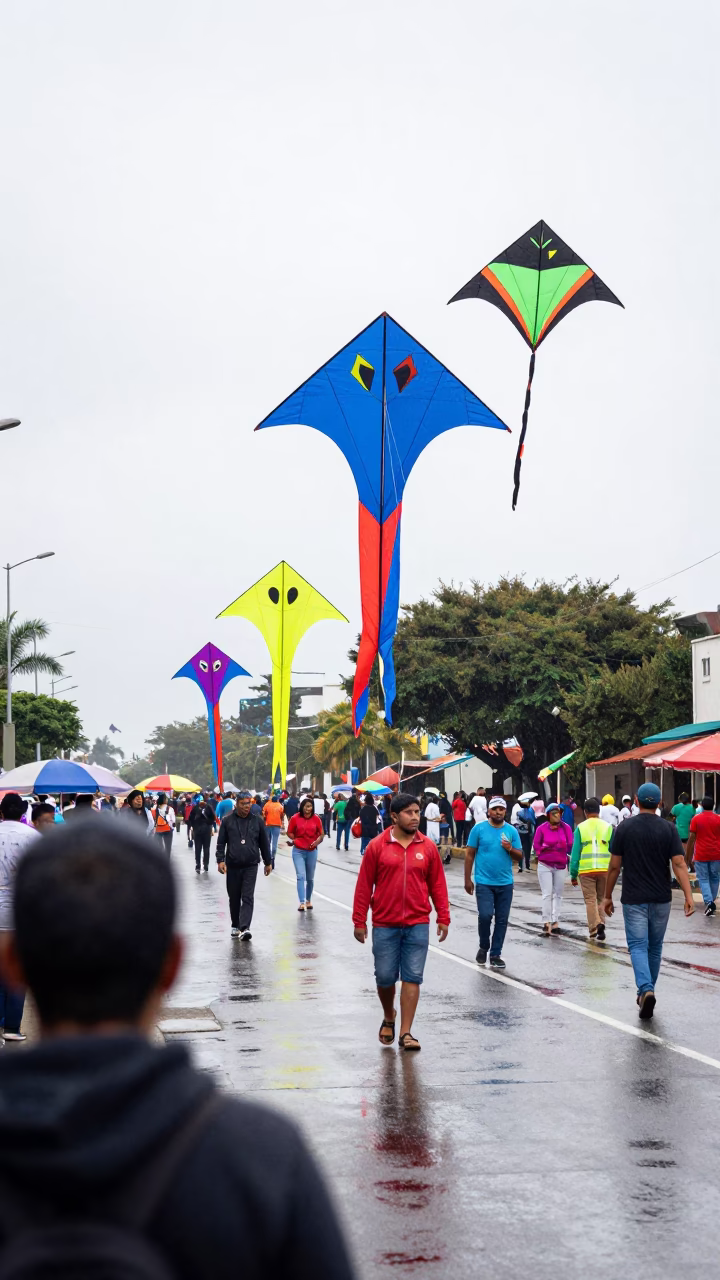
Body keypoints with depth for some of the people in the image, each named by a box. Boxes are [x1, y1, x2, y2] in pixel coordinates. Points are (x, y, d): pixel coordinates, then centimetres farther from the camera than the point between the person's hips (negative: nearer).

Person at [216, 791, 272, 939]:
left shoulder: (257, 821, 6)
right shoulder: (227, 821, 3)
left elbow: (264, 843, 13)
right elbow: (221, 843, 3)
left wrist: (268, 862, 15)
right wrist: (220, 860, -10)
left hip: (251, 866, -1)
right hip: (232, 866, 1)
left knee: (248, 898, -10)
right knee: (234, 898, 10)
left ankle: (244, 928, -18)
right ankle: (235, 926, 24)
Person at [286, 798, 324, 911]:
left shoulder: (316, 818, -2)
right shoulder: (295, 818, -5)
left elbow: (322, 834, 2)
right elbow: (290, 832, 4)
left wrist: (317, 841, -17)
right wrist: (294, 840, -15)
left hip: (312, 851, 2)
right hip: (298, 851, -2)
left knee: (310, 878, 13)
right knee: (301, 876, -12)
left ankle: (308, 900, 30)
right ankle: (302, 902, -16)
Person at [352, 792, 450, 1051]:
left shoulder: (428, 847, 3)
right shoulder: (377, 846, -3)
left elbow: (437, 885, 7)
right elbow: (364, 885, 0)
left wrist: (443, 918, 4)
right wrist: (359, 921, -1)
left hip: (418, 925, 1)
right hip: (384, 925, -1)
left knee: (412, 978, -1)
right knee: (385, 977, 6)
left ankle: (406, 1033, 5)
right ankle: (389, 1018, 34)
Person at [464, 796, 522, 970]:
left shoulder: (511, 831, 5)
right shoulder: (479, 829, -2)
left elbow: (520, 857, 9)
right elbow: (470, 855, 1)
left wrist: (510, 849, -13)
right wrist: (468, 879, -1)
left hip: (505, 883, 3)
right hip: (484, 882, -3)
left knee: (502, 920, 5)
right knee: (485, 915, -14)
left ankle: (495, 954, 15)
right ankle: (483, 947, 11)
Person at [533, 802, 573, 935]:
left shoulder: (565, 828, 0)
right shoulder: (542, 828, -5)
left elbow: (570, 845, -2)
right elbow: (536, 845, -3)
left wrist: (549, 847, -7)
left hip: (561, 865, 2)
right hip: (545, 865, -2)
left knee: (558, 895, 8)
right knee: (547, 894, -7)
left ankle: (555, 922, 15)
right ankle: (546, 922, -8)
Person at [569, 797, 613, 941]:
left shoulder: (580, 828, 1)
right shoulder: (608, 827, 5)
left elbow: (575, 852, 0)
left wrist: (573, 874, 6)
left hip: (586, 870, -2)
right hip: (605, 869, 2)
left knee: (590, 900, 3)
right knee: (601, 899, 15)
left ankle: (594, 927, -10)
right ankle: (601, 923, 2)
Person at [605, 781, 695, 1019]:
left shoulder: (624, 828, -5)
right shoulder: (669, 829, -4)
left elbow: (615, 866, -3)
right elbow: (679, 864, -12)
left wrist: (608, 896, 7)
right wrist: (688, 895, -14)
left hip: (633, 899, -2)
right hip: (661, 899, 2)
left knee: (637, 946, -3)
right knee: (655, 947, 16)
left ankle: (646, 990, -26)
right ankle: (646, 992, 26)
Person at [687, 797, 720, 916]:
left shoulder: (696, 819, -3)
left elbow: (691, 839, -4)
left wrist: (688, 857, 3)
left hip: (701, 855, -2)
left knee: (703, 879, 2)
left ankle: (708, 901, -16)